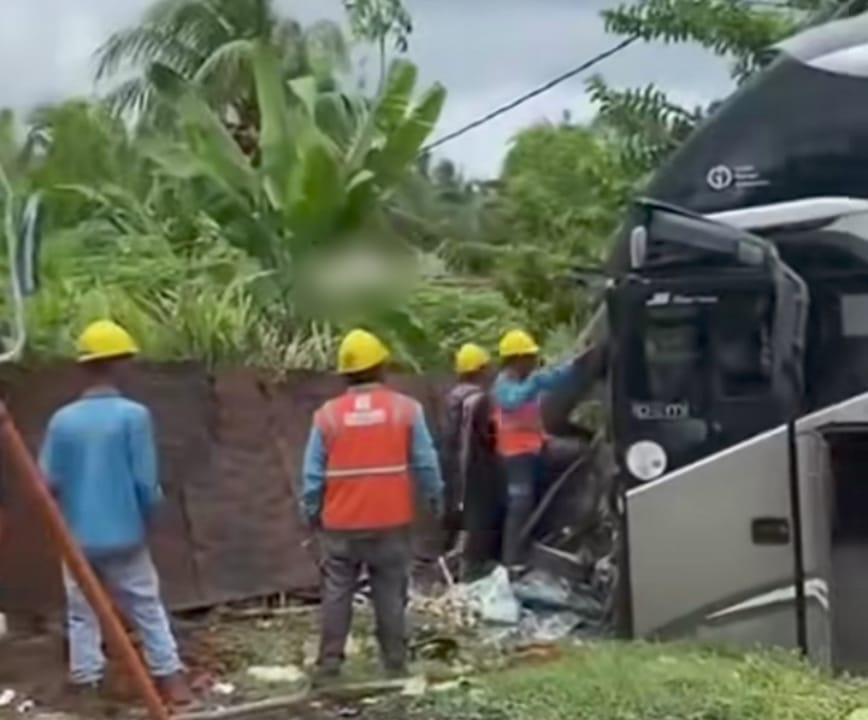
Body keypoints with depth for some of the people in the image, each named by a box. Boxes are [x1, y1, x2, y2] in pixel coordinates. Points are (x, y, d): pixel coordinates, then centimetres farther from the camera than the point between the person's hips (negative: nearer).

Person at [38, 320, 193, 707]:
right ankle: (171, 680, 13)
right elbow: (146, 482, -12)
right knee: (148, 609, 11)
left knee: (82, 616, 12)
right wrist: (147, 516, 7)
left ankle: (86, 688, 15)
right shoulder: (133, 414, -13)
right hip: (125, 536, -2)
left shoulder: (62, 420, -5)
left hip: (77, 539, 2)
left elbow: (48, 482, -2)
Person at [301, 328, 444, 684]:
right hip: (391, 521, 0)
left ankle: (328, 667, 9)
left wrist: (311, 510, 12)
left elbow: (313, 473, -1)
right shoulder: (405, 408, -5)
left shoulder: (328, 414, -4)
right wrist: (435, 498, 14)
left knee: (337, 594, 8)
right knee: (391, 594, 9)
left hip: (341, 523, 0)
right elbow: (425, 462, -1)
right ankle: (395, 665, 14)